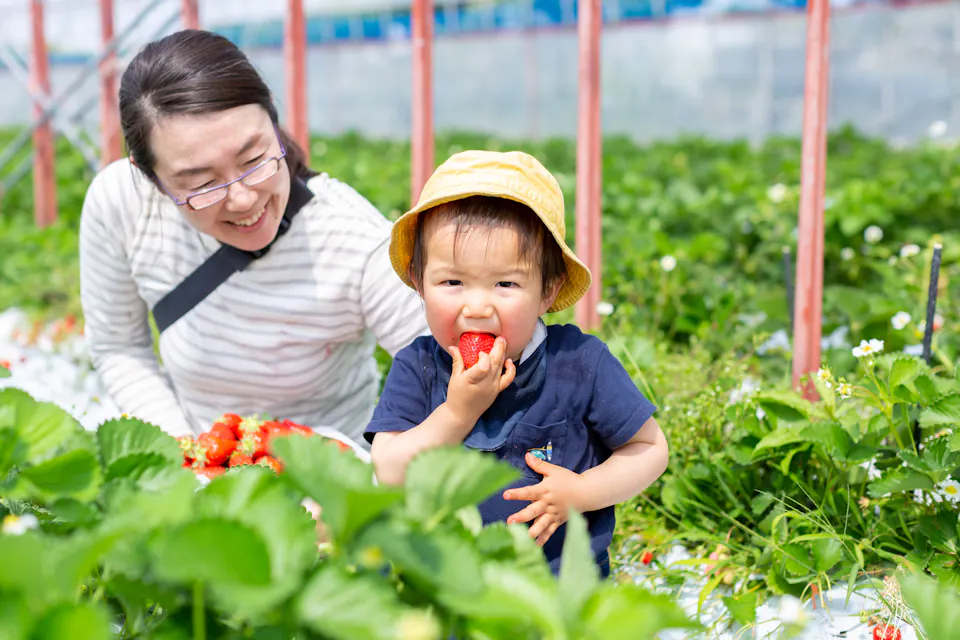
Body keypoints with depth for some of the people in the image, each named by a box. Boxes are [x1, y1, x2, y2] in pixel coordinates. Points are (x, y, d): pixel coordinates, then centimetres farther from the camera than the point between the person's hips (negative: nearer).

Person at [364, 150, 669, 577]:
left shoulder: (580, 363, -7)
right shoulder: (417, 368, -2)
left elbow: (651, 449, 3)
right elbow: (391, 476, -9)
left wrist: (581, 493, -12)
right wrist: (458, 411, -19)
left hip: (561, 571, -2)